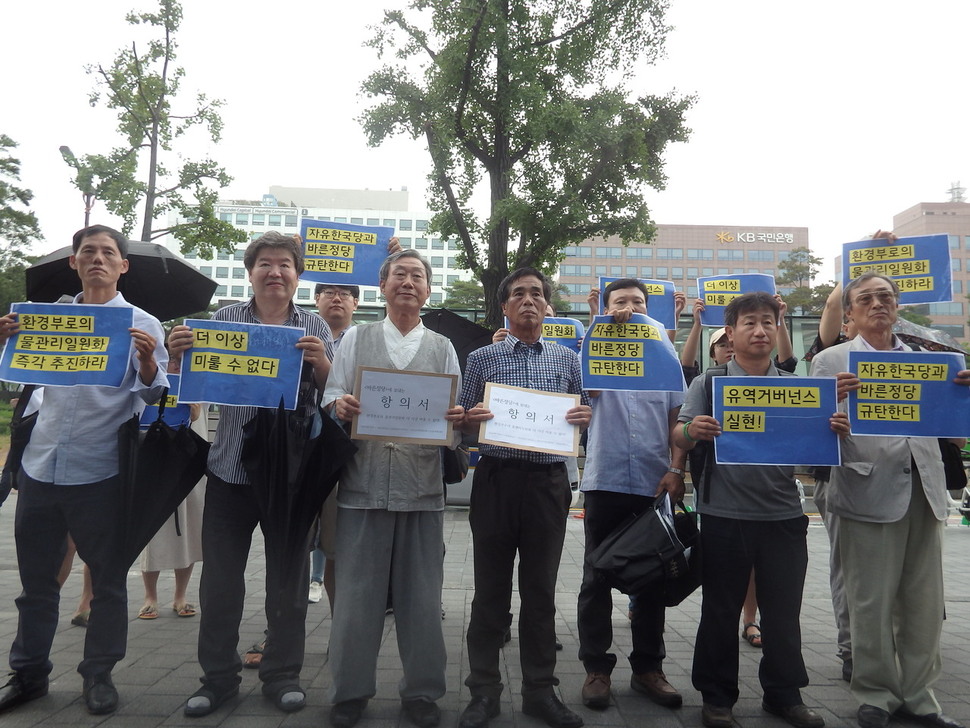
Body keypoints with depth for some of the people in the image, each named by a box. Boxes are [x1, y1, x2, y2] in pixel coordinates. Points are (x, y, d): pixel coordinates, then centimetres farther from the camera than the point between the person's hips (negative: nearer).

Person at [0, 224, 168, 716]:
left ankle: (99, 674, 24)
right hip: (40, 467, 4)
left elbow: (155, 396, -7)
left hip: (100, 473, -3)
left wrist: (147, 363, -26)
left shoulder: (142, 324, 0)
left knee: (107, 581, 7)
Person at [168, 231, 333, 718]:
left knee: (288, 579, 9)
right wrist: (180, 356, -13)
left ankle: (282, 675, 25)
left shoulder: (315, 328, 3)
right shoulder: (224, 319, 5)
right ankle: (218, 677, 26)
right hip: (230, 468, 1)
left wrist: (321, 363, -20)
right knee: (219, 579, 9)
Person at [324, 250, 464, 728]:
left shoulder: (442, 348, 11)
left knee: (421, 593, 7)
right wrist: (339, 407, -15)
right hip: (364, 483, 0)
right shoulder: (356, 338, 11)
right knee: (356, 590, 6)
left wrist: (457, 419, -13)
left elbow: (456, 415, 9)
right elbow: (331, 398, 7)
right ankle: (351, 689, 23)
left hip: (421, 484, 1)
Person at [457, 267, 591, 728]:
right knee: (491, 589, 7)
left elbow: (579, 420, 14)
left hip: (548, 482, 2)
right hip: (496, 478, -1)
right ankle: (484, 691, 20)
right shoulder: (482, 358, 5)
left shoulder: (567, 359, 10)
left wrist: (585, 419, -8)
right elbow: (464, 427, 6)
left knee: (540, 589, 11)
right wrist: (470, 420, -16)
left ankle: (540, 689, 25)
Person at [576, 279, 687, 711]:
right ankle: (596, 668, 17)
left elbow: (678, 418, 9)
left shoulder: (664, 355, 12)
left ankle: (648, 667, 23)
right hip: (606, 481, -2)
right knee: (598, 578, 5)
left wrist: (677, 469, -4)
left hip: (654, 482, 2)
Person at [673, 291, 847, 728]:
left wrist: (835, 431, -12)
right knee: (721, 609, 8)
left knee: (784, 611, 13)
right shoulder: (709, 383, 1)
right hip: (725, 515, -3)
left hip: (784, 514, 3)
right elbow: (680, 438, -5)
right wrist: (692, 431, -28)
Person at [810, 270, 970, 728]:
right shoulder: (831, 361, 3)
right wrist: (834, 398, -22)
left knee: (924, 602, 11)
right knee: (872, 602, 3)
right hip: (869, 491, -4)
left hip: (923, 489, 4)